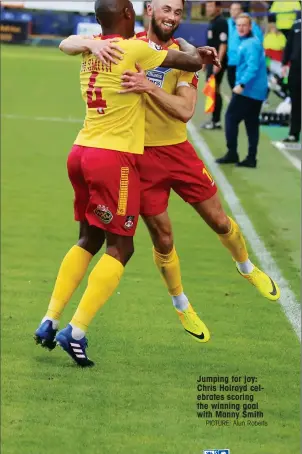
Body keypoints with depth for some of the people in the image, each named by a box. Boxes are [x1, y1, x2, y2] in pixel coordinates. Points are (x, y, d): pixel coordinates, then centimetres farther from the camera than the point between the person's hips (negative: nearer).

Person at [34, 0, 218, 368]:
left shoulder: (91, 50, 9)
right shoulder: (135, 50, -11)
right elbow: (191, 62, -5)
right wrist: (196, 54, 21)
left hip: (81, 153, 7)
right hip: (113, 157, -7)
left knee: (89, 240, 20)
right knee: (119, 247, 1)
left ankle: (49, 322, 15)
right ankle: (76, 332, -7)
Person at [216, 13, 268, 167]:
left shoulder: (251, 44, -15)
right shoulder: (246, 42, 16)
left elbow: (253, 67, -26)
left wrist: (241, 84, -32)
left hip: (247, 90, -10)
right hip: (256, 91, 10)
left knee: (231, 118, -2)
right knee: (252, 124, 9)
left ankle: (232, 153, 0)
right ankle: (251, 158, 9)